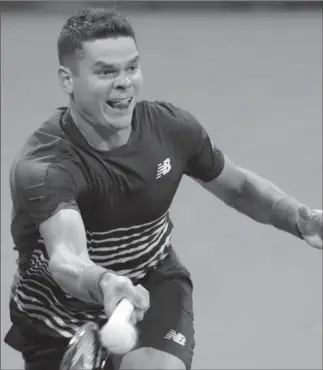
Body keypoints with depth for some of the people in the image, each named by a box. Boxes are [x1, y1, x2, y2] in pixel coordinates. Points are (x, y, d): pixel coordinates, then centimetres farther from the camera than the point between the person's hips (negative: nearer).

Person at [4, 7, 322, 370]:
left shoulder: (171, 127, -15)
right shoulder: (41, 166, -32)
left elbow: (238, 186, 4)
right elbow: (65, 258, -48)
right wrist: (104, 283, -71)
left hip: (153, 289, 2)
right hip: (58, 318, -2)